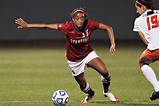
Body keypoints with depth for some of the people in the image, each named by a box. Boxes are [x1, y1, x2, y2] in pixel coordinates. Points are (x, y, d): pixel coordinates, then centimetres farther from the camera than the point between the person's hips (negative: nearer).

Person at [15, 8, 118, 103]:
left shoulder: (89, 24, -23)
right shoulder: (68, 26, -28)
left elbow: (108, 28, -14)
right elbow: (47, 26, -23)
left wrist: (113, 44, -26)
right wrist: (27, 25, -23)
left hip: (88, 54, 1)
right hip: (74, 61, -1)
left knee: (104, 71, -21)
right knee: (83, 85, 8)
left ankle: (107, 91, 10)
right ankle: (90, 94, 45)